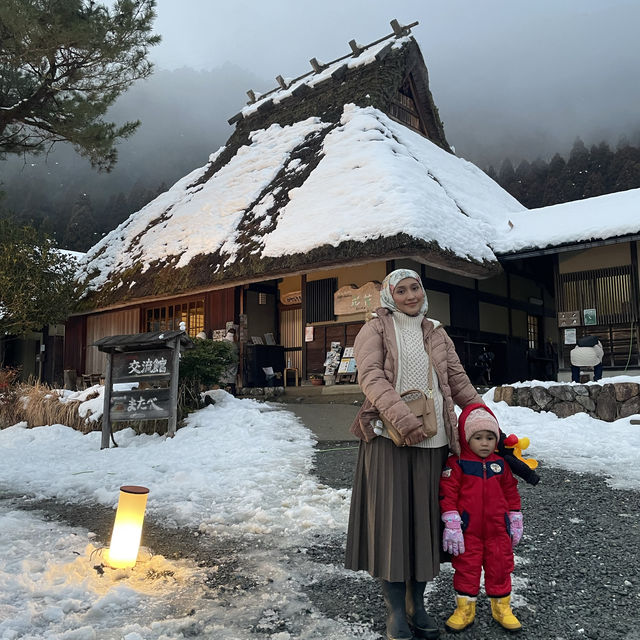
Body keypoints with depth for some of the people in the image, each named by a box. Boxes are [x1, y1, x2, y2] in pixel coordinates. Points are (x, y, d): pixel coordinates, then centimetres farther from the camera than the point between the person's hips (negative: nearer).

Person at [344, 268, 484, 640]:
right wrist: (402, 418, -24)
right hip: (389, 440, -4)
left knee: (426, 521, 9)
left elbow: (459, 381, 19)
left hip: (433, 443, 5)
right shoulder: (376, 330, 2)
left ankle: (417, 606, 25)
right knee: (392, 520, -1)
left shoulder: (436, 333, 18)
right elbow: (371, 377, -11)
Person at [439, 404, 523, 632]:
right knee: (466, 567, 5)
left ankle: (501, 606, 31)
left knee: (500, 566, 12)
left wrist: (515, 522, 13)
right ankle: (465, 608, 22)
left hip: (498, 529, 3)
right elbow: (447, 494, -12)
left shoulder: (501, 464, 3)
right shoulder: (456, 464, -10)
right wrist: (452, 525, -15)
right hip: (468, 530, -3)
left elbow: (511, 492, 12)